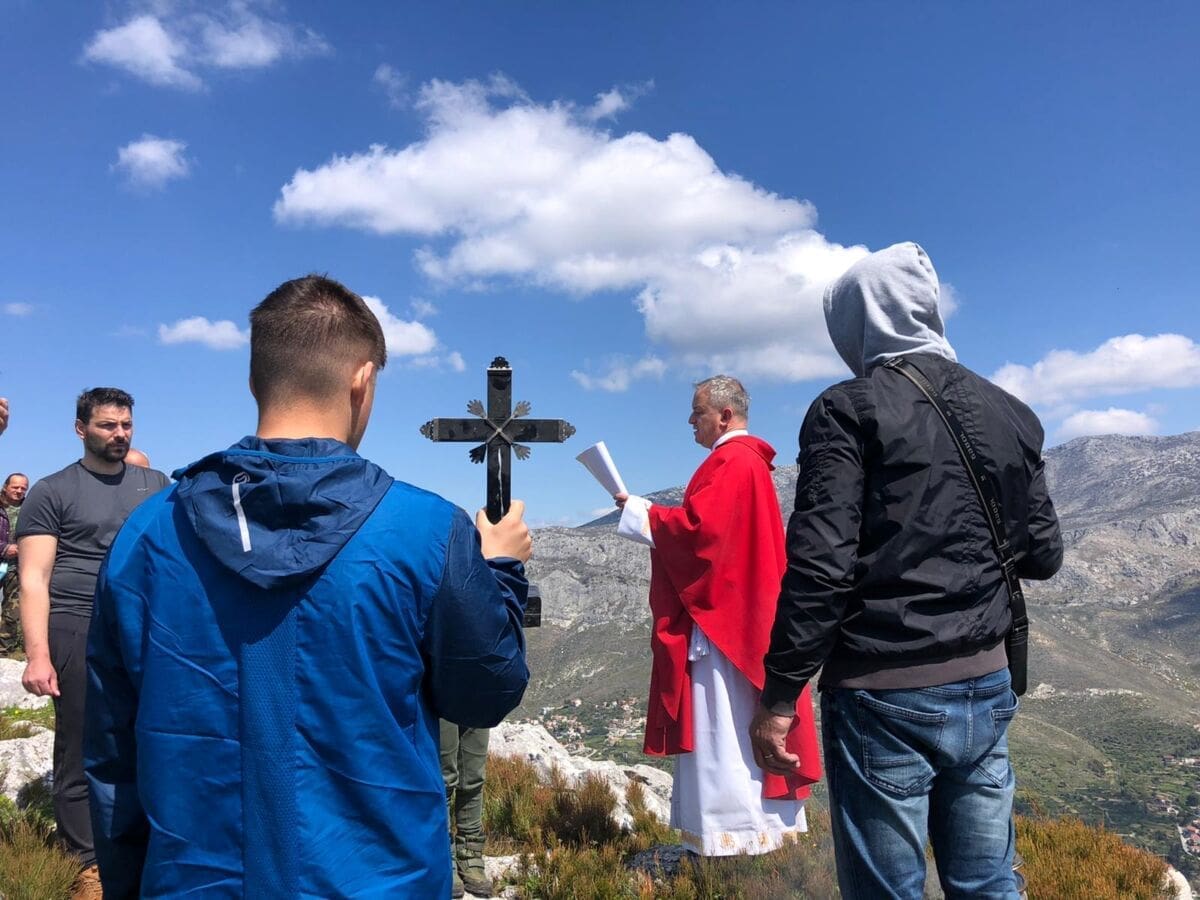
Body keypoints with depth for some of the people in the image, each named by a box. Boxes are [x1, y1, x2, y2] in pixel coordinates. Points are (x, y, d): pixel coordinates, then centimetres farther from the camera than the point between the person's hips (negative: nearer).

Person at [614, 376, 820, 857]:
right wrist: (655, 513, 11)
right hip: (740, 611, 11)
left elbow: (699, 527, -24)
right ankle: (758, 824, 22)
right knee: (741, 724, 14)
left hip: (723, 615, -11)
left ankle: (734, 832, 0)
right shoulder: (746, 459, 18)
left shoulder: (731, 462, -15)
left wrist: (638, 510, -12)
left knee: (724, 726, -6)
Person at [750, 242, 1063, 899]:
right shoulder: (1010, 414, 7)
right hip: (985, 692, 6)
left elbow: (819, 566, -17)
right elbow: (1043, 556, 13)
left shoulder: (848, 409, -9)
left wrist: (777, 696, -10)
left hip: (883, 697, -5)